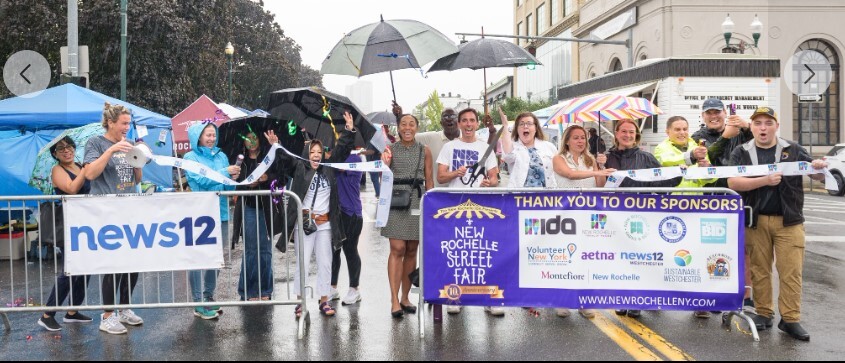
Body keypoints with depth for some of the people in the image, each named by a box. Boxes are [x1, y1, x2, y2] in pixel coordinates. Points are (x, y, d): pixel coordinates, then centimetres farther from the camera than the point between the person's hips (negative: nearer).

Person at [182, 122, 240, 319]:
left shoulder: (221, 155, 14)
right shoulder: (191, 157, 1)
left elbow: (229, 188, 13)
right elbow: (200, 180, -13)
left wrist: (233, 178, -7)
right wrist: (225, 172, -11)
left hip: (221, 213, 5)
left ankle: (209, 297, 23)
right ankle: (198, 304, -1)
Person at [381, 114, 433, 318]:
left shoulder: (424, 151, 10)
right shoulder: (391, 150, 6)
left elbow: (429, 180, 11)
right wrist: (385, 163, -19)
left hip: (417, 203, 2)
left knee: (411, 251, 7)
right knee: (397, 249, -10)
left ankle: (405, 297, 17)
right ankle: (394, 300, -8)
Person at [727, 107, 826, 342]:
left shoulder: (794, 150, 6)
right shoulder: (741, 153, 3)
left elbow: (819, 176, 9)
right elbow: (733, 183, -9)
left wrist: (820, 168, -15)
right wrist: (765, 180, -22)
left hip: (789, 221, 0)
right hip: (755, 221, 0)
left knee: (791, 271, -1)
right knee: (760, 269, 7)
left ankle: (790, 319, 7)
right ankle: (763, 313, 18)